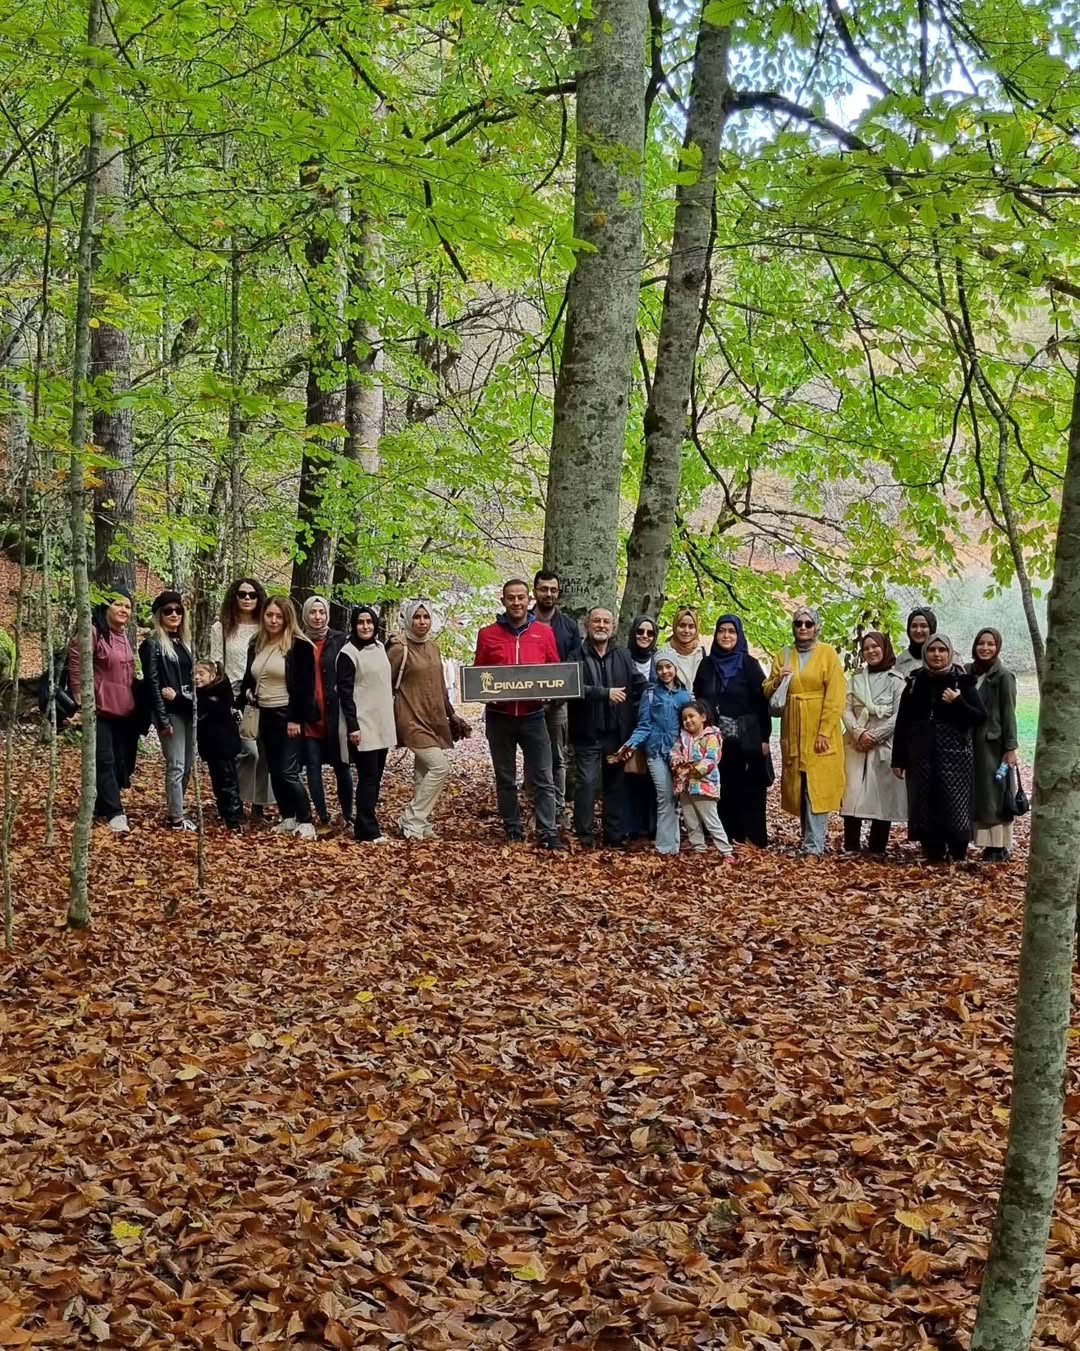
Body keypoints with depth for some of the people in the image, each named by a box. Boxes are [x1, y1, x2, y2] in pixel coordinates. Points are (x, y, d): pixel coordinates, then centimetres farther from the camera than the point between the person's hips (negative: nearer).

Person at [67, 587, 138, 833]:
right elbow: (76, 665, -12)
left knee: (121, 760, 10)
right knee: (104, 760, -7)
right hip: (99, 709, -8)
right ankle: (115, 812, -6)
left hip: (124, 710, 8)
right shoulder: (93, 632, -11)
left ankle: (102, 806, 22)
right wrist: (82, 701, -14)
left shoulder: (125, 635, 14)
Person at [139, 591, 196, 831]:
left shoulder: (184, 641, 15)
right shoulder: (152, 644, -5)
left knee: (188, 765, 9)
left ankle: (174, 811, 19)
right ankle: (176, 818, -1)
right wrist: (163, 720, -16)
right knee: (176, 765, -6)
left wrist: (194, 707, 8)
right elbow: (153, 684, -10)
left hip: (188, 710, 7)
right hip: (170, 712, -7)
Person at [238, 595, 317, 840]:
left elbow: (306, 686, -14)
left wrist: (296, 718, -18)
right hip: (265, 716, 7)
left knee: (288, 771, -10)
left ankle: (305, 821, -2)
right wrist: (239, 704, 10)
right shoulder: (256, 645, 11)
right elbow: (248, 680, 19)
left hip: (287, 716, -7)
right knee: (275, 771, 10)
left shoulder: (299, 646, -10)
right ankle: (288, 818, 20)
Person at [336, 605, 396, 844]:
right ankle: (368, 831, -5)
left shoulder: (379, 647, 11)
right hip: (362, 725, -7)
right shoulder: (348, 653, -10)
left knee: (376, 776, 10)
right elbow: (345, 692, -13)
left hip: (382, 723, 7)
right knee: (368, 777, -8)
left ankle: (366, 821, 19)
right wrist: (352, 726, -18)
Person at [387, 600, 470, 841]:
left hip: (434, 719, 7)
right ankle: (412, 822, -8)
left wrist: (451, 714, 22)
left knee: (424, 771, 8)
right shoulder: (399, 649, -11)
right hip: (413, 720, -7)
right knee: (440, 766, -16)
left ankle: (420, 824, 14)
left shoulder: (433, 647, 11)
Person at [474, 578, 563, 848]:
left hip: (533, 716, 0)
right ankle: (512, 831, 19)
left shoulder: (544, 632, 3)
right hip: (499, 717, 1)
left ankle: (548, 833, 0)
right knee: (505, 779, 10)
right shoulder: (488, 634, 2)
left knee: (542, 779, -2)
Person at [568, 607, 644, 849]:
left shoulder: (623, 656, 9)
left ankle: (615, 836, 17)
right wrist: (605, 693, -21)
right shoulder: (577, 656, -2)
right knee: (587, 784, -6)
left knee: (616, 784, 9)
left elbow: (640, 686, 5)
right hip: (588, 734, -3)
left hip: (617, 733, 3)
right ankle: (584, 836, 3)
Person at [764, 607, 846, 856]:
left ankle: (813, 844, -9)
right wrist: (777, 680, -11)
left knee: (817, 787, -8)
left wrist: (825, 731, -15)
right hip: (793, 732, 4)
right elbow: (768, 693, 11)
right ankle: (812, 838, 15)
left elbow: (835, 697, -8)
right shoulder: (783, 655, 11)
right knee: (798, 788, 6)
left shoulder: (828, 653, -2)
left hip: (819, 731, -4)